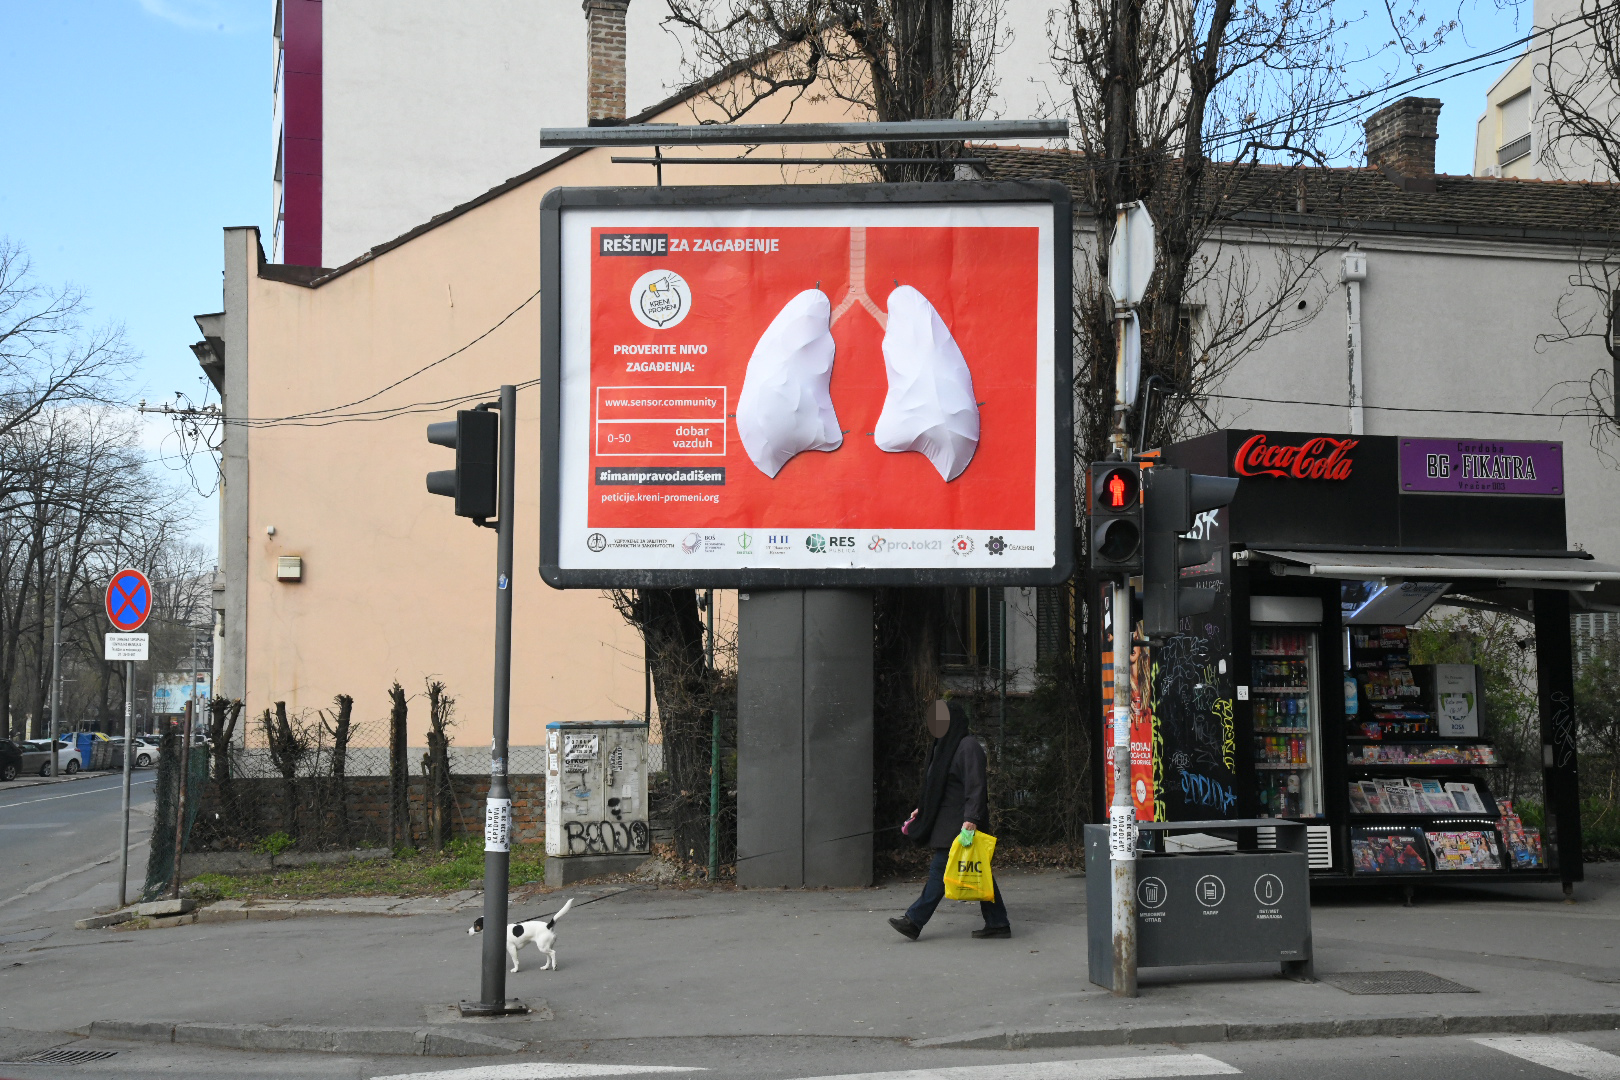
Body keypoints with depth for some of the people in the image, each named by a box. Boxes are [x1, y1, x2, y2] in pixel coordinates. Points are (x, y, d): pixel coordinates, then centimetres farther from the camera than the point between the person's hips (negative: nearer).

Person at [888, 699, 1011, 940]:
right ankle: (997, 923, 11)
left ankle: (914, 921, -2)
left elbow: (975, 786, -22)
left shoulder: (968, 746, -15)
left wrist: (970, 821, -29)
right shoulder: (946, 745, 15)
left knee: (940, 868, -5)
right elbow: (938, 784, 24)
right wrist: (922, 808, 20)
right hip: (947, 819, 10)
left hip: (960, 821, -10)